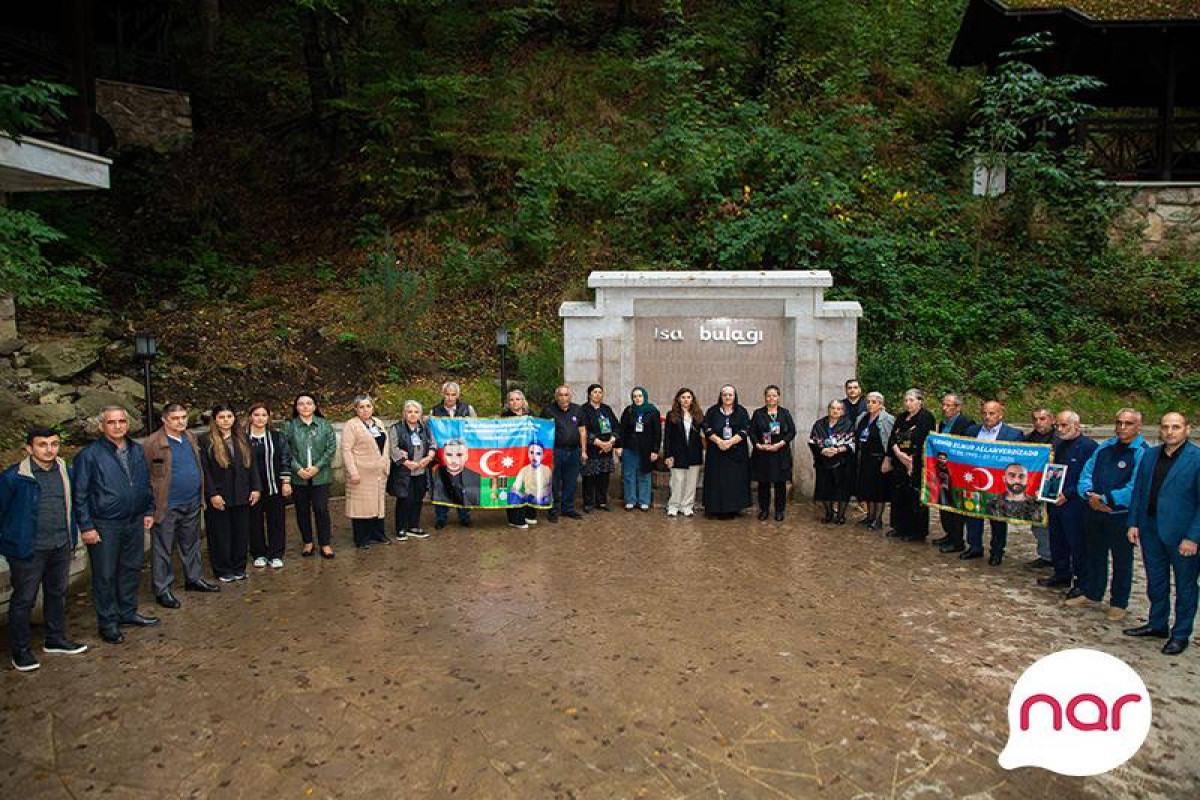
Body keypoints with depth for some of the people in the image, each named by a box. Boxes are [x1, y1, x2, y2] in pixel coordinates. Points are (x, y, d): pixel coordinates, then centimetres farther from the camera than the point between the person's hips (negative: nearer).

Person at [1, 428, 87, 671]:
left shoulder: (66, 471, 3)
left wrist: (72, 538, 14)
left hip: (61, 547, 5)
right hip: (28, 550, -5)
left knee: (58, 593, 18)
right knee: (24, 599, 6)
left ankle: (56, 639, 34)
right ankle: (20, 651, 20)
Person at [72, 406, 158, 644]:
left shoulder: (136, 450, 6)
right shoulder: (89, 455, -11)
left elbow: (146, 483, 16)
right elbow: (79, 494, -9)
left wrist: (148, 511, 12)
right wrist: (85, 526, -12)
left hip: (135, 522, 6)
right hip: (105, 526, -5)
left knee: (132, 569, 16)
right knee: (105, 575, 5)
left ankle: (127, 612, 31)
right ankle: (108, 623, 17)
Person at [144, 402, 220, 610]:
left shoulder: (191, 438, 8)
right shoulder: (152, 443, -14)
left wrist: (201, 496, 14)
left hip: (192, 503, 7)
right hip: (166, 507, -6)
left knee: (192, 544, 19)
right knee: (163, 550, 5)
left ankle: (194, 579, 34)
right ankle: (162, 590, 15)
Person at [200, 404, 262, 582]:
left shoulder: (242, 439, 10)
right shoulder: (205, 441, -5)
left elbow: (251, 465, 11)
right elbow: (204, 471, -8)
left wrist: (256, 488, 4)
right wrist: (212, 494, -14)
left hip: (241, 496, 4)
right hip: (218, 497, -4)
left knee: (241, 534, 10)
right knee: (221, 535, 5)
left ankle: (239, 568, 22)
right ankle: (223, 571, 17)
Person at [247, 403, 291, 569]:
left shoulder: (277, 438, 4)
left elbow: (285, 459, 3)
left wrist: (286, 482, -2)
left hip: (274, 487, 1)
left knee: (276, 521, 4)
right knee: (255, 521, 7)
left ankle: (276, 555, 14)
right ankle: (259, 554, 21)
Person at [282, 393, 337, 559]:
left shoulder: (324, 425, 2)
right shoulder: (289, 426, 1)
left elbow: (331, 448, -2)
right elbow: (285, 451, -3)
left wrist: (317, 467, -10)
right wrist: (298, 469, -12)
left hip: (320, 476, -1)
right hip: (298, 476, 1)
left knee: (321, 509, 0)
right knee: (302, 510, 10)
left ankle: (325, 544, 11)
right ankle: (307, 542, 24)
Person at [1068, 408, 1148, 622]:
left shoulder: (1142, 453, -11)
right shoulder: (1104, 448, 8)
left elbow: (1135, 488, -20)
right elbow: (1086, 473, 7)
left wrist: (1105, 499, -20)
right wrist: (1090, 495, -10)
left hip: (1122, 515, -6)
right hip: (1094, 513, 6)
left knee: (1121, 560, 9)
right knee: (1094, 555, 18)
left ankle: (1118, 603, 23)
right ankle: (1092, 595, 33)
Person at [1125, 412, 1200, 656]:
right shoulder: (1150, 455, 4)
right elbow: (1138, 490, 10)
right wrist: (1133, 523, 5)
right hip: (1151, 531, 5)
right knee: (1156, 582, 18)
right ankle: (1157, 625, 34)